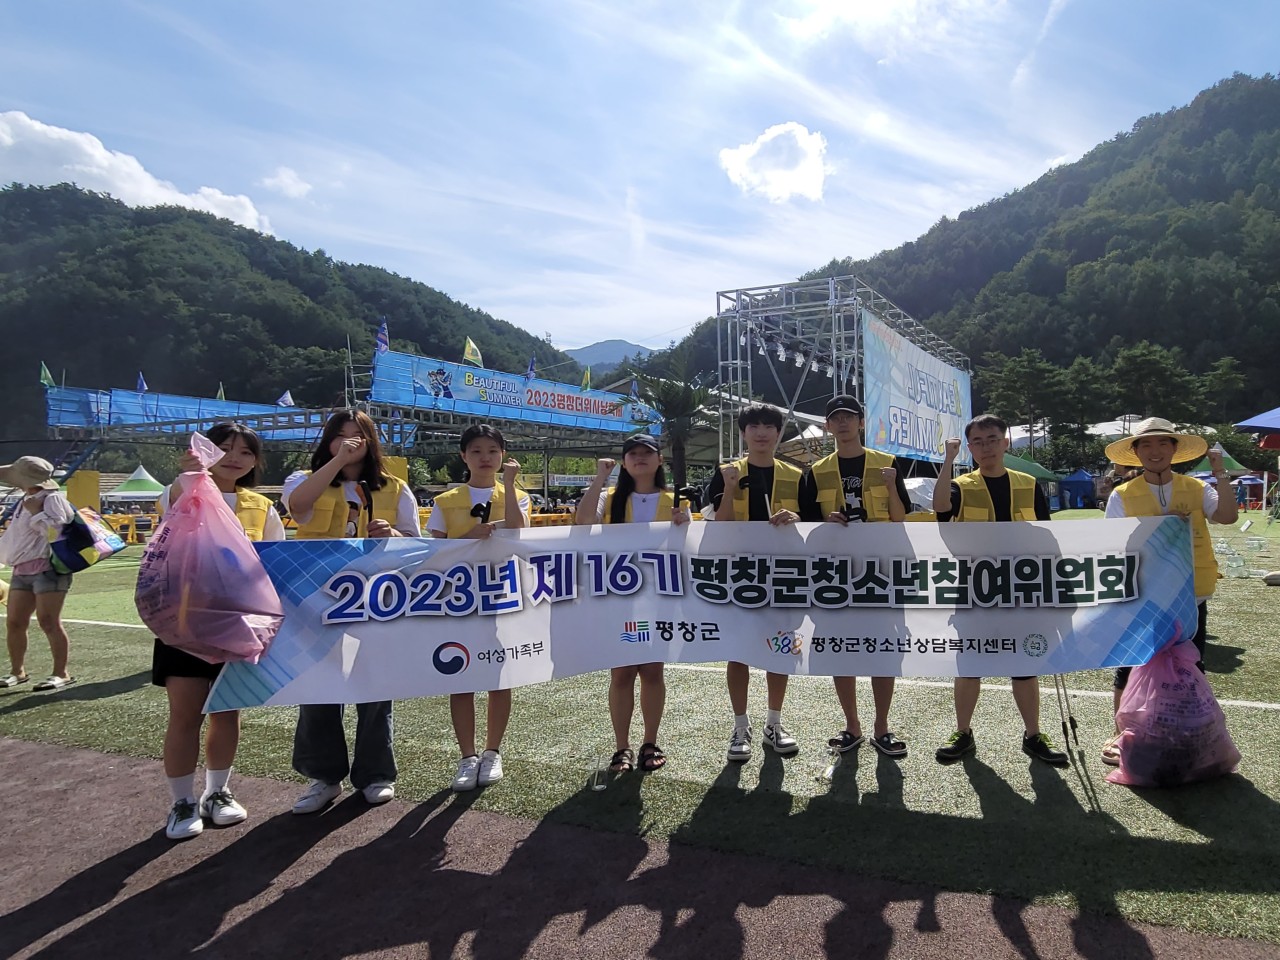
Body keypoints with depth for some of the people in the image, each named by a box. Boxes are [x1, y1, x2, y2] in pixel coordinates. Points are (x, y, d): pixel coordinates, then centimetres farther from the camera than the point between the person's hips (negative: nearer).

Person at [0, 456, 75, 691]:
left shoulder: (52, 499, -10)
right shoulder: (25, 500, 19)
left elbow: (56, 530, -19)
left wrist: (37, 513, -19)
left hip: (47, 569, -10)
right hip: (22, 571, 10)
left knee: (48, 622, -11)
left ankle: (61, 673, -7)